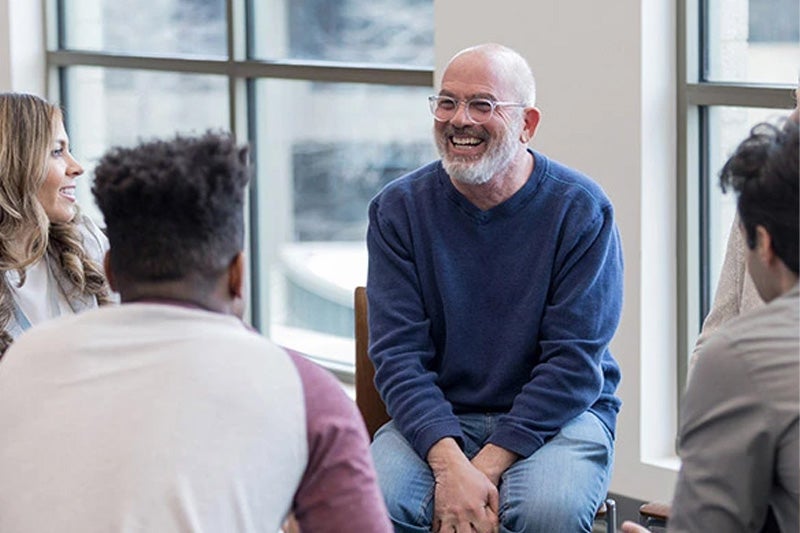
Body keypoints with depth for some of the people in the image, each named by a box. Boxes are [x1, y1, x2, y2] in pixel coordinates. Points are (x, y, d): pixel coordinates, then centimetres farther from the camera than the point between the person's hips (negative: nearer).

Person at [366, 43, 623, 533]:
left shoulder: (581, 210, -5)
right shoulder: (399, 208, 1)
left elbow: (573, 362, -10)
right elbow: (399, 353, -7)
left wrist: (488, 465, -20)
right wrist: (450, 465, -23)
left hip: (560, 414, -1)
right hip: (437, 417, 2)